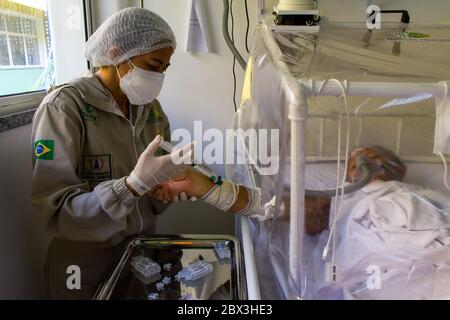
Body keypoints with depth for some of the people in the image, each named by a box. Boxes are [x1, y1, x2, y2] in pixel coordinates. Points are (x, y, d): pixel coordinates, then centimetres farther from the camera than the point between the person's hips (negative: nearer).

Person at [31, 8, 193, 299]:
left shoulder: (150, 107, -1)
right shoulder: (63, 106, -20)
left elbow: (153, 194, 4)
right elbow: (55, 211, -25)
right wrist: (134, 185, -37)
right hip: (86, 268, -5)